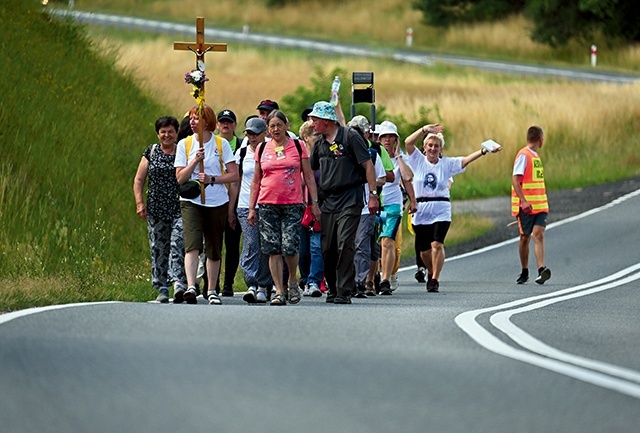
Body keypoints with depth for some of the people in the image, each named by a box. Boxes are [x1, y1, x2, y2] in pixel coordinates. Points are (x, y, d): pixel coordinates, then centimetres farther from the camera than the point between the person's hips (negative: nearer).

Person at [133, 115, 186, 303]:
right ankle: (162, 288, 9)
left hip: (179, 209, -2)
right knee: (158, 248, 2)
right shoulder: (151, 152, 9)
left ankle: (178, 281, -26)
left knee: (178, 242, -18)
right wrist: (140, 203, -1)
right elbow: (139, 180, 11)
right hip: (156, 209, 2)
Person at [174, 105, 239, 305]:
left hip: (217, 203, 1)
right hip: (191, 202, -1)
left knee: (214, 249, 8)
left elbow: (234, 175, -1)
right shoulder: (184, 144, 4)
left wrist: (212, 179, -14)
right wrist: (195, 161, -14)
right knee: (192, 244, -20)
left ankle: (212, 291, 21)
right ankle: (191, 287, -30)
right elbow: (180, 178, -1)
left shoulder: (221, 144, 2)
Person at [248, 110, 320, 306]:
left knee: (290, 246, -12)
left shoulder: (297, 146, 5)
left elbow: (309, 176, 7)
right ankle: (279, 291, 2)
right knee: (273, 249, -3)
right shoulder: (262, 149, 9)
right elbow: (256, 181, 14)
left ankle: (292, 281, 14)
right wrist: (251, 208, 9)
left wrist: (314, 202, 1)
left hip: (292, 205, -2)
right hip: (268, 205, 2)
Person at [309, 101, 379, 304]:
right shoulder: (319, 143, 13)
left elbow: (368, 165, -5)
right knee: (328, 248, 4)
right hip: (327, 201, 6)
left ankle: (344, 291, -13)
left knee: (345, 245, -14)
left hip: (350, 199, -6)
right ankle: (333, 289, 16)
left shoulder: (350, 136, -5)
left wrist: (373, 194, -10)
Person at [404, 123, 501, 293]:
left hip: (441, 211, -1)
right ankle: (431, 273, 36)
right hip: (421, 210, 1)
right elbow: (408, 142, -8)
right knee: (424, 250, 8)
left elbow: (466, 160, -5)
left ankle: (435, 279, -11)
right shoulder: (418, 161, 5)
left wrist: (483, 151, -19)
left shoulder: (447, 164, 6)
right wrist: (424, 130, -17)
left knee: (437, 244, -18)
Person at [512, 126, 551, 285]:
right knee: (525, 237, 3)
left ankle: (541, 269, -21)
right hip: (526, 206, -6)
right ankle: (524, 272, 15)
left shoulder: (535, 156, 18)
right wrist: (523, 201, -25)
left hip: (540, 205, 6)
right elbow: (515, 179, -17)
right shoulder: (523, 155, -9)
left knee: (538, 235, -9)